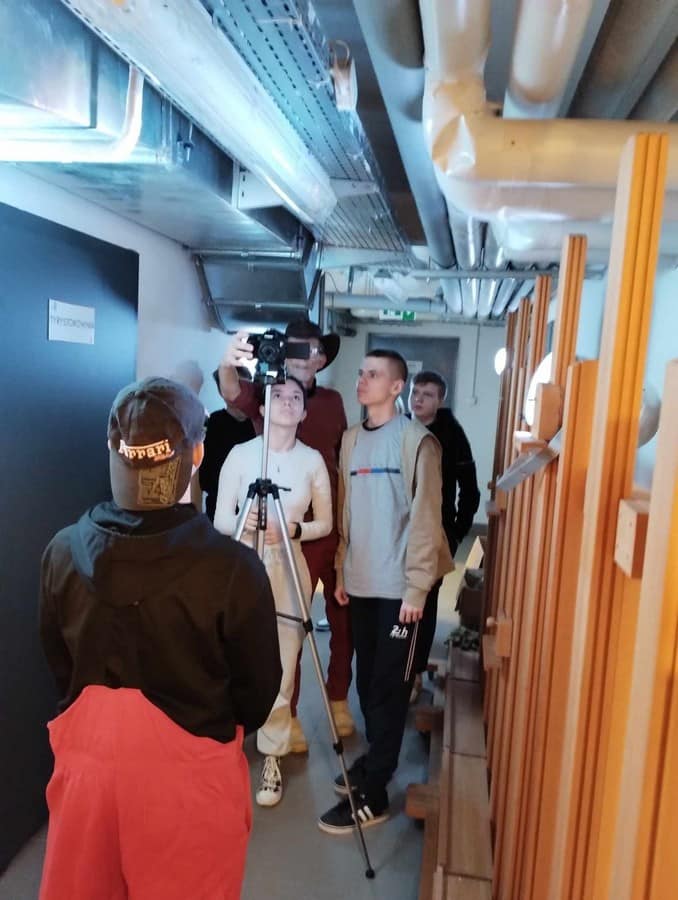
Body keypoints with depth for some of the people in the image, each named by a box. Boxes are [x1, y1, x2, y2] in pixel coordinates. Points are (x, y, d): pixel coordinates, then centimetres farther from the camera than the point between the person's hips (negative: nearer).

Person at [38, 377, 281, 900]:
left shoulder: (64, 551, -11)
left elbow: (58, 664, 4)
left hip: (88, 754, 4)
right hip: (190, 767, -3)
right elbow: (259, 687, -10)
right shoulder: (232, 567, -24)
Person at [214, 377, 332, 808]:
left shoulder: (313, 460, 1)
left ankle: (272, 758, 21)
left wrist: (294, 529, -13)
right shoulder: (240, 453, -2)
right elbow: (220, 519, -2)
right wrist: (243, 523, -23)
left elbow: (326, 522, 5)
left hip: (289, 569, 1)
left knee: (281, 673, 1)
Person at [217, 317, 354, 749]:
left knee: (343, 617, 14)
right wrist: (229, 364, -50)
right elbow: (233, 392, -27)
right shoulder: (267, 394, -5)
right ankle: (289, 713, 23)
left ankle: (338, 699, 35)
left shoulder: (332, 401, 8)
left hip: (336, 527, 4)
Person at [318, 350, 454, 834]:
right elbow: (345, 512, 12)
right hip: (360, 582, 6)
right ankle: (376, 758, 34)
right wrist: (341, 571, 11)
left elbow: (425, 518, -12)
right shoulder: (351, 439, 10)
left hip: (399, 586, -6)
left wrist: (416, 587, -14)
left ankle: (372, 795, 10)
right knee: (367, 681, 15)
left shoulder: (416, 440, -9)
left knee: (388, 687, 1)